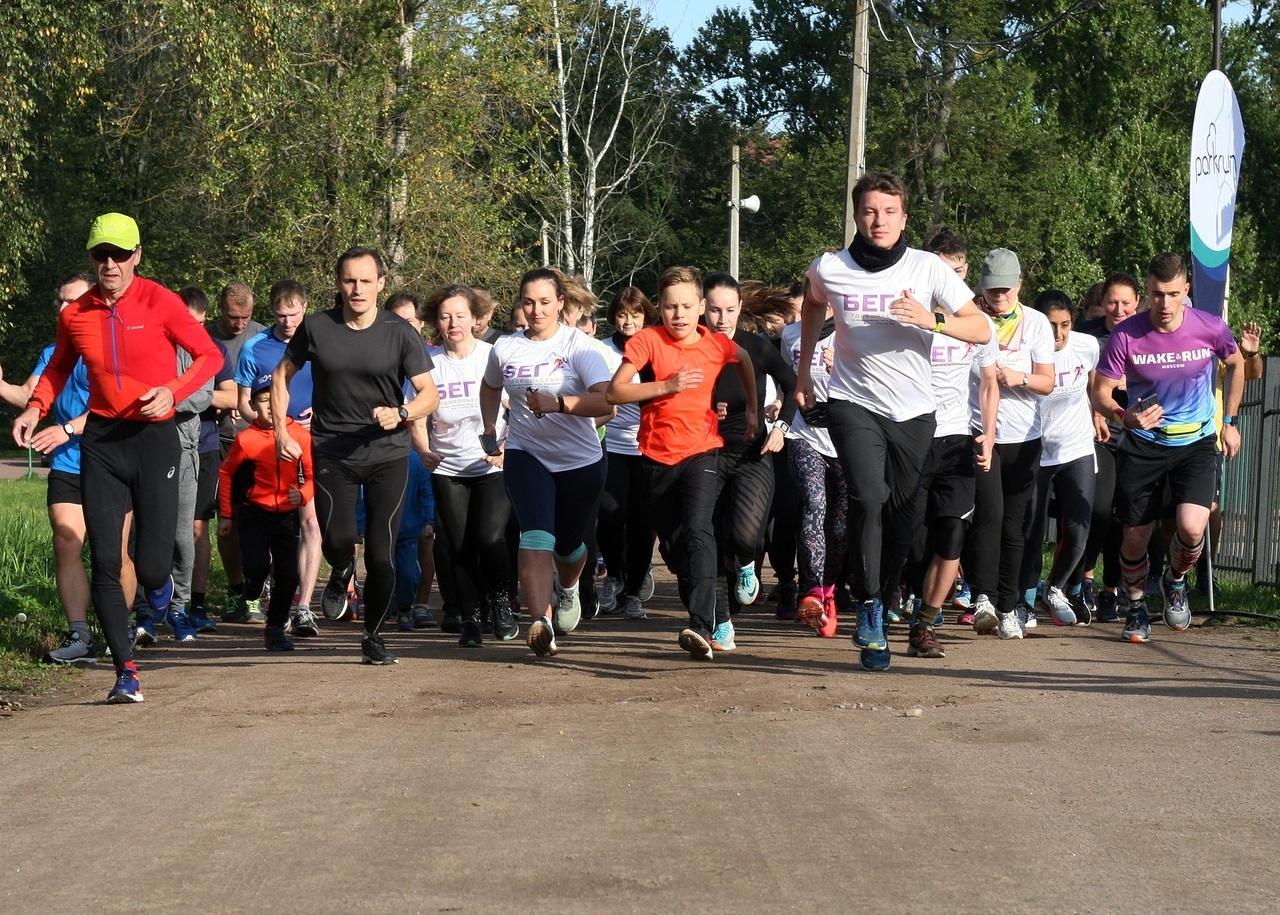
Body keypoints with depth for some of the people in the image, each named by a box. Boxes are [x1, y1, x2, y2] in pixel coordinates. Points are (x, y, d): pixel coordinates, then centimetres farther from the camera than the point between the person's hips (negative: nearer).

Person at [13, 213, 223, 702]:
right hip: (100, 439, 3)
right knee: (104, 561, -4)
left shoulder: (159, 302, -6)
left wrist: (172, 391, -18)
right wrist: (35, 408, 2)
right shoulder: (75, 314, 4)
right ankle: (126, 671, 4)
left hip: (154, 436, -3)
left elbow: (209, 355, -1)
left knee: (151, 566, -7)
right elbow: (59, 368, 20)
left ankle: (158, 583, 33)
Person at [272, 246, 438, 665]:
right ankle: (342, 573, 21)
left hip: (388, 455, 0)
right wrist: (281, 430, 3)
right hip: (332, 454, 0)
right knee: (336, 538, -18)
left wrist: (401, 414, -23)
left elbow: (430, 394, -3)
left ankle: (373, 637, 19)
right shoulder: (315, 328, -1)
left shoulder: (399, 333, -3)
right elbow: (282, 376, 13)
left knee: (381, 553, -1)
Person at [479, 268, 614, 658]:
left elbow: (606, 401, -24)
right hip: (526, 454, 1)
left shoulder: (578, 345, -10)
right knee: (536, 537, -21)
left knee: (568, 542, 16)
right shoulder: (505, 348, 2)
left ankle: (567, 587, 51)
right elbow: (490, 387, 26)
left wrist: (558, 403, -37)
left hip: (581, 460, -1)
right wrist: (489, 427, 14)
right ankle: (541, 622, -31)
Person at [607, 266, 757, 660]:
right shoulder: (648, 341, -6)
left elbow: (745, 360, 23)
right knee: (674, 549, 9)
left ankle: (702, 627, -34)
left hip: (701, 453, -2)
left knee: (698, 533, -24)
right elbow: (615, 391, -14)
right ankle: (721, 621, 27)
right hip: (657, 458, 2)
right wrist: (666, 386, -20)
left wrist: (752, 408, 24)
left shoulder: (717, 345, -1)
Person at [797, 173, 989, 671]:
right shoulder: (829, 269, -4)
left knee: (900, 518, 5)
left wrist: (932, 320, -23)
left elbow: (982, 329, -6)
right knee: (868, 498, -22)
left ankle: (872, 601, 24)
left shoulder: (927, 268, -6)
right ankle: (869, 614, -15)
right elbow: (813, 307, 21)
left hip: (914, 410, 2)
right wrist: (803, 374, 21)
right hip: (854, 403, -2)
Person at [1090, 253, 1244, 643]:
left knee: (1192, 526, -18)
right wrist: (1125, 416, -30)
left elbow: (1236, 364, 10)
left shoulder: (1210, 328, -12)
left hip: (1197, 441, 0)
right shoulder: (1126, 335, -16)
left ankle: (1175, 582, 16)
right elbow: (1099, 392, -10)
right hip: (1143, 444, 0)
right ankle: (1136, 608, 29)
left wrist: (1229, 422, 12)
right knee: (1135, 535, 3)